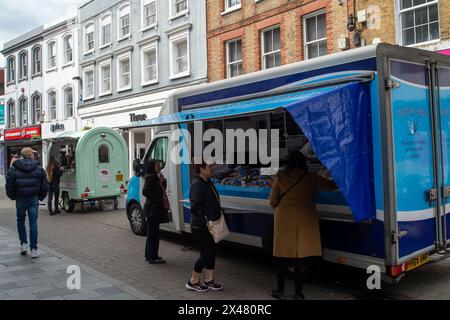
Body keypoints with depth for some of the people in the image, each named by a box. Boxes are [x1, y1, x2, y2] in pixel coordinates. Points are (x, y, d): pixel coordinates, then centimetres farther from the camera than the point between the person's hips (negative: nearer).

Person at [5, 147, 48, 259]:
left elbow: (9, 185, -2)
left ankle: (23, 243, 11)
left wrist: (13, 197, 12)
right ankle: (34, 249, 0)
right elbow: (45, 185, 1)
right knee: (33, 222, 2)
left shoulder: (13, 169, -1)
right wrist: (41, 197, 13)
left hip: (20, 199, 0)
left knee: (21, 221, 19)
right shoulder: (39, 168, 0)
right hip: (34, 199, 0)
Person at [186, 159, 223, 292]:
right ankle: (193, 281, 15)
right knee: (206, 253, -1)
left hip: (209, 226, 9)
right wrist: (206, 220, -26)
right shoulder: (197, 185, -20)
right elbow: (195, 208, -26)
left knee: (211, 251, 14)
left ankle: (209, 280, 26)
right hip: (200, 227, -9)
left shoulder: (208, 183, 11)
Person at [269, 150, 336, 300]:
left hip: (284, 220, 1)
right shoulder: (310, 177, -2)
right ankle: (298, 293, 12)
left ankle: (280, 290, 16)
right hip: (305, 221, 0)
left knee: (283, 256, 10)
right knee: (301, 256, 6)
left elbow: (273, 201, 5)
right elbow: (331, 185, 10)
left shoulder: (280, 177, 0)